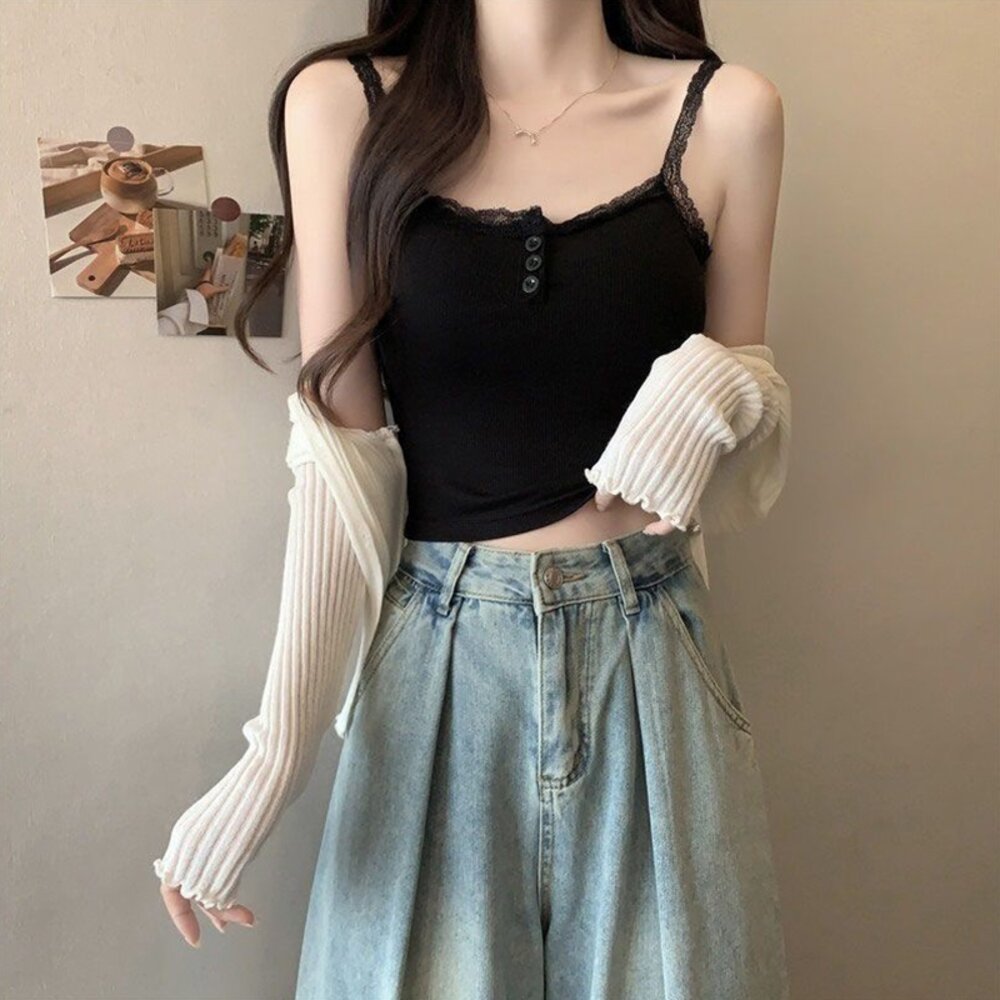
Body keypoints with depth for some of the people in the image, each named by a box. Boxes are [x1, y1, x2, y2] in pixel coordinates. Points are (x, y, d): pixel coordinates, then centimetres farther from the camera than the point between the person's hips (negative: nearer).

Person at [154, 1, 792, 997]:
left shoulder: (727, 112, 1)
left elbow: (748, 466, 8)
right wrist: (280, 741, -7)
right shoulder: (341, 103, -2)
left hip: (649, 662, 2)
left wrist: (715, 390, -15)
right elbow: (338, 458, -3)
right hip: (436, 661, -1)